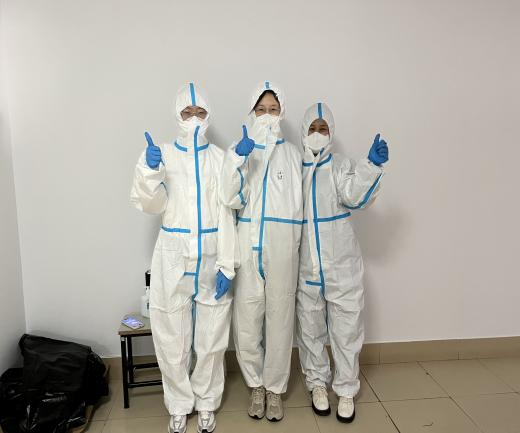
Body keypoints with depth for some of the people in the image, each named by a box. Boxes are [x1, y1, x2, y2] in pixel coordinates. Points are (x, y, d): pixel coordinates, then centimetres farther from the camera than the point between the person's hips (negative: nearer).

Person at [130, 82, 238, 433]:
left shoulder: (221, 157, 2)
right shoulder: (164, 154, 3)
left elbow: (226, 214, -1)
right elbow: (152, 205, -4)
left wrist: (227, 265, -7)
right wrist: (148, 170, -22)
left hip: (211, 258, 0)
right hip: (173, 257, 0)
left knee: (211, 338, 10)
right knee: (173, 338, 8)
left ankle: (206, 404, 31)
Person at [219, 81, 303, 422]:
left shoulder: (292, 153, 7)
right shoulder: (240, 150, 5)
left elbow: (299, 201, 10)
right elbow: (232, 200, -7)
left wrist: (295, 246, 9)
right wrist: (238, 158, -20)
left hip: (282, 246, 0)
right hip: (248, 244, 0)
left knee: (280, 318, 6)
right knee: (247, 319, 4)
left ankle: (275, 389, 26)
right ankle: (256, 385, 28)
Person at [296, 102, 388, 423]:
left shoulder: (341, 166, -2)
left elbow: (355, 196, -19)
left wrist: (372, 164, -33)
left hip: (341, 265, -2)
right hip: (306, 267, 2)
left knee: (346, 329, 8)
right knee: (310, 330, 15)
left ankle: (346, 390, 28)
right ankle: (318, 383, 36)